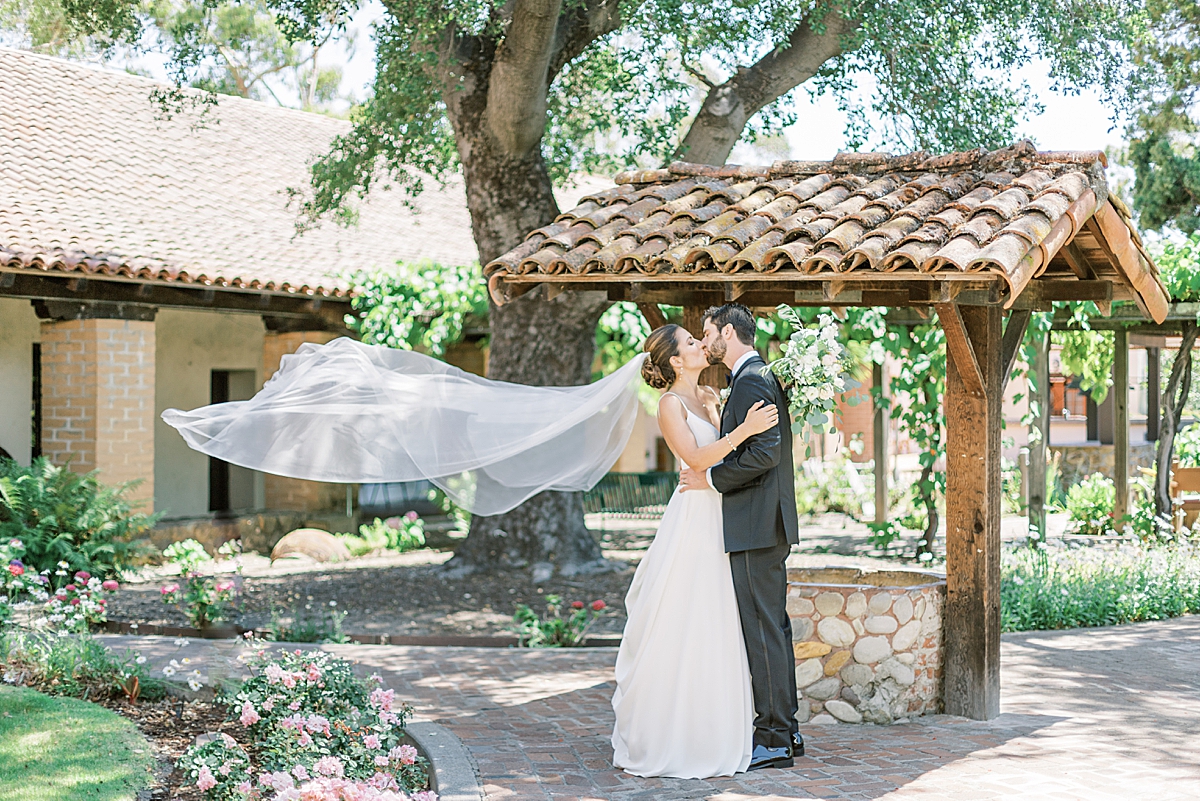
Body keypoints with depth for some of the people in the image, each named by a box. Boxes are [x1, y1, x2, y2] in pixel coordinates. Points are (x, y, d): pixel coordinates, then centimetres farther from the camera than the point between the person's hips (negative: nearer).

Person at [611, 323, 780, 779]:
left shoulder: (709, 396, 13)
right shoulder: (672, 404, -9)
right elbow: (696, 458, -19)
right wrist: (744, 430, -24)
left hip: (718, 522, 8)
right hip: (694, 516, -8)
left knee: (714, 630, 10)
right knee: (681, 630, -5)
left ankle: (709, 735, 17)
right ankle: (667, 741, 3)